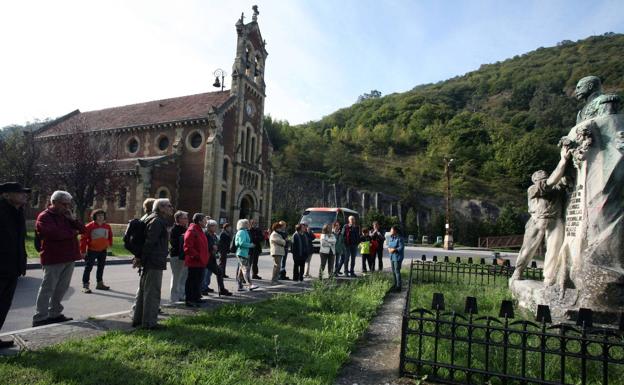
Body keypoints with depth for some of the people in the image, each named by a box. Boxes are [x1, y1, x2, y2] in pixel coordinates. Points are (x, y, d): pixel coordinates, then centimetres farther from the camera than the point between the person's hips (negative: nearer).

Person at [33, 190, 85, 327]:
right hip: (53, 258, -7)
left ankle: (55, 313, 21)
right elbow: (55, 233, -23)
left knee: (62, 288, 12)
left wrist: (73, 219, -6)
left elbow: (82, 229, 11)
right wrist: (73, 232, -8)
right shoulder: (44, 217, -8)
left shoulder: (66, 216, 16)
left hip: (69, 257, 7)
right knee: (48, 288, -3)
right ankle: (40, 317, 4)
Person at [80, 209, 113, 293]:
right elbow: (83, 238, -12)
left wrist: (109, 244, 3)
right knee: (88, 268, -3)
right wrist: (83, 251, -13)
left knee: (101, 267, 14)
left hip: (103, 250, 6)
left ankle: (100, 283, 27)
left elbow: (110, 236, 18)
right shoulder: (89, 226, -13)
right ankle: (85, 286, 3)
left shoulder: (107, 226, 3)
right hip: (92, 251, -5)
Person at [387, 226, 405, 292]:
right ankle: (395, 284, 29)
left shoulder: (399, 238, -16)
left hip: (397, 257, -9)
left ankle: (398, 286, 2)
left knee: (397, 271, -6)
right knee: (393, 271, 16)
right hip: (392, 257, 9)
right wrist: (389, 248, -2)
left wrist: (394, 250, -23)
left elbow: (401, 247, -19)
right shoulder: (391, 238, 10)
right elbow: (389, 245, 18)